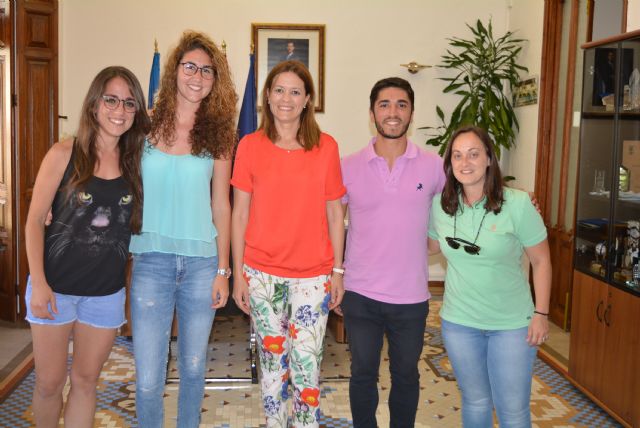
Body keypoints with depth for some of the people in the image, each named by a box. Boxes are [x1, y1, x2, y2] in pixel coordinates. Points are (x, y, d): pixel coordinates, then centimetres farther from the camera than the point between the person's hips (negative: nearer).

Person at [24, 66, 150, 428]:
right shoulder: (65, 154, -8)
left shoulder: (136, 161, 0)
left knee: (86, 381, 14)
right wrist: (39, 283, -11)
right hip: (56, 286, -2)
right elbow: (35, 220, -7)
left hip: (107, 292, 2)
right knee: (50, 383, 9)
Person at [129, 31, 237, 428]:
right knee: (148, 376, 1)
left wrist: (223, 270, 3)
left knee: (193, 366, 14)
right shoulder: (147, 126, 1)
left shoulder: (218, 135, 4)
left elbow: (220, 205, 5)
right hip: (152, 260, -1)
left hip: (202, 263, 1)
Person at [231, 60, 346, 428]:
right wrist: (238, 273, 0)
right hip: (261, 273, 1)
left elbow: (335, 213, 3)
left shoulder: (326, 147, -1)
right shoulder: (250, 146, 0)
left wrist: (338, 270, 0)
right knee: (272, 360, 12)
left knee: (307, 364, 2)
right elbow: (240, 213, 2)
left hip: (312, 275, -1)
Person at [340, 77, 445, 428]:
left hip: (411, 296, 0)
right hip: (360, 294, 0)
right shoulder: (348, 167, -3)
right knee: (363, 374, 14)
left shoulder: (434, 167, -4)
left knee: (406, 375, 17)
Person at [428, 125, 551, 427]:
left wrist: (541, 314, -8)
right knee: (475, 403, 18)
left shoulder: (517, 203, -16)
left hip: (512, 324, -3)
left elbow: (541, 260, -7)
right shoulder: (440, 204, -6)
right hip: (459, 322, 3)